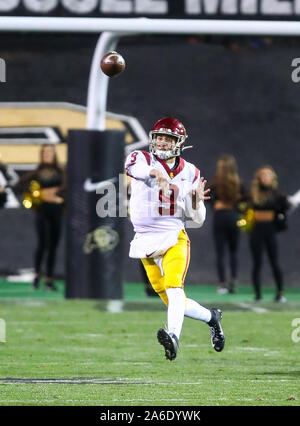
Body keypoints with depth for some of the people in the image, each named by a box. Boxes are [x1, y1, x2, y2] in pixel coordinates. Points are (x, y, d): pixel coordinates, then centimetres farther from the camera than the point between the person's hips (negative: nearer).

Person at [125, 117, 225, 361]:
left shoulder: (190, 173, 8)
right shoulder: (143, 159, 2)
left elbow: (198, 220, 11)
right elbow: (133, 166, -27)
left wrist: (196, 201, -11)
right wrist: (155, 172, -48)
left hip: (174, 237, -1)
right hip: (146, 239, 1)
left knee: (174, 286, -27)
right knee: (175, 302, 4)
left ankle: (174, 336, -46)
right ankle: (211, 317, 32)